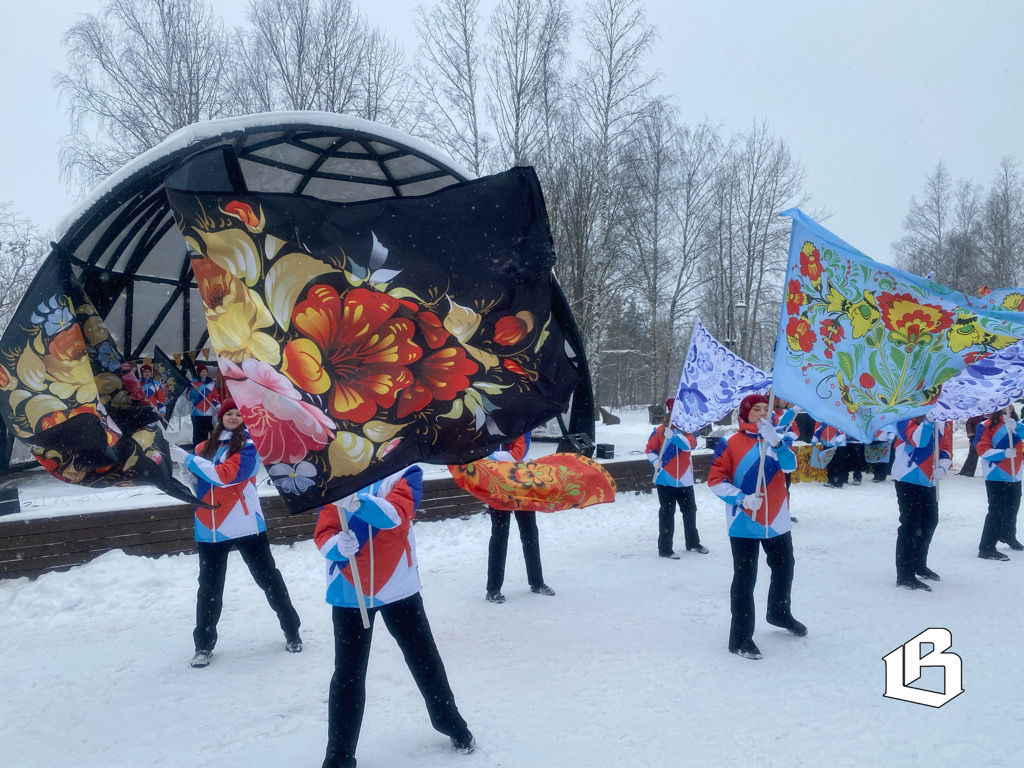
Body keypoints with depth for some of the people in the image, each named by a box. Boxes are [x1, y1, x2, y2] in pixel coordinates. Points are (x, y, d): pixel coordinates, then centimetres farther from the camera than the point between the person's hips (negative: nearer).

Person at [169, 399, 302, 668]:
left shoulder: (249, 446, -6)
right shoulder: (205, 447, 9)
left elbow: (224, 475, -21)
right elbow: (196, 481, 15)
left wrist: (187, 459, -19)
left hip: (245, 525, -4)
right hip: (210, 528, 4)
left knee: (268, 578, 5)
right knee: (209, 587, 12)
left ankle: (292, 631, 20)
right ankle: (204, 644, 26)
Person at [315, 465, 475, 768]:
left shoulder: (404, 472, -9)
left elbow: (397, 513, -28)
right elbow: (323, 536, -9)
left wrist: (358, 503, -46)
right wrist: (339, 545, -32)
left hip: (398, 587, 0)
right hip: (349, 592, 1)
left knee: (425, 660, 15)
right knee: (348, 674, 5)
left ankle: (450, 723, 39)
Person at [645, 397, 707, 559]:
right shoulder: (660, 429, -4)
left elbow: (690, 444, -17)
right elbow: (650, 448, 3)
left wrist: (673, 436, -32)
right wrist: (655, 460, -16)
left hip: (684, 479, 3)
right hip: (665, 480, -3)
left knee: (690, 510, 16)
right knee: (667, 513, 0)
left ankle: (693, 542, 35)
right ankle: (665, 549, 6)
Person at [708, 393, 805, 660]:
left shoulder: (777, 439, 6)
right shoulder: (730, 444, -8)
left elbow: (790, 465, -11)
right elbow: (715, 480, -10)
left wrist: (776, 442, -29)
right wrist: (741, 498, -24)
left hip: (776, 521, 6)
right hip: (744, 524, -5)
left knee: (785, 568, 22)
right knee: (745, 578, -3)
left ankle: (780, 614, 47)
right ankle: (740, 638, 6)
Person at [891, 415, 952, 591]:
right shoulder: (905, 416, -13)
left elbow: (946, 449, 6)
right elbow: (918, 440, -29)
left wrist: (943, 467, -11)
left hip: (930, 481, 8)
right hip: (908, 479, -7)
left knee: (930, 522, 19)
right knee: (910, 525, -7)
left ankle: (919, 565, 39)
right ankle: (904, 576, 2)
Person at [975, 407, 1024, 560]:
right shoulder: (986, 426, -9)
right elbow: (983, 450, -13)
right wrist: (1003, 453, -27)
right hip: (996, 477, -6)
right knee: (997, 511, -10)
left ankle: (1008, 536, 44)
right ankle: (986, 549, -5)